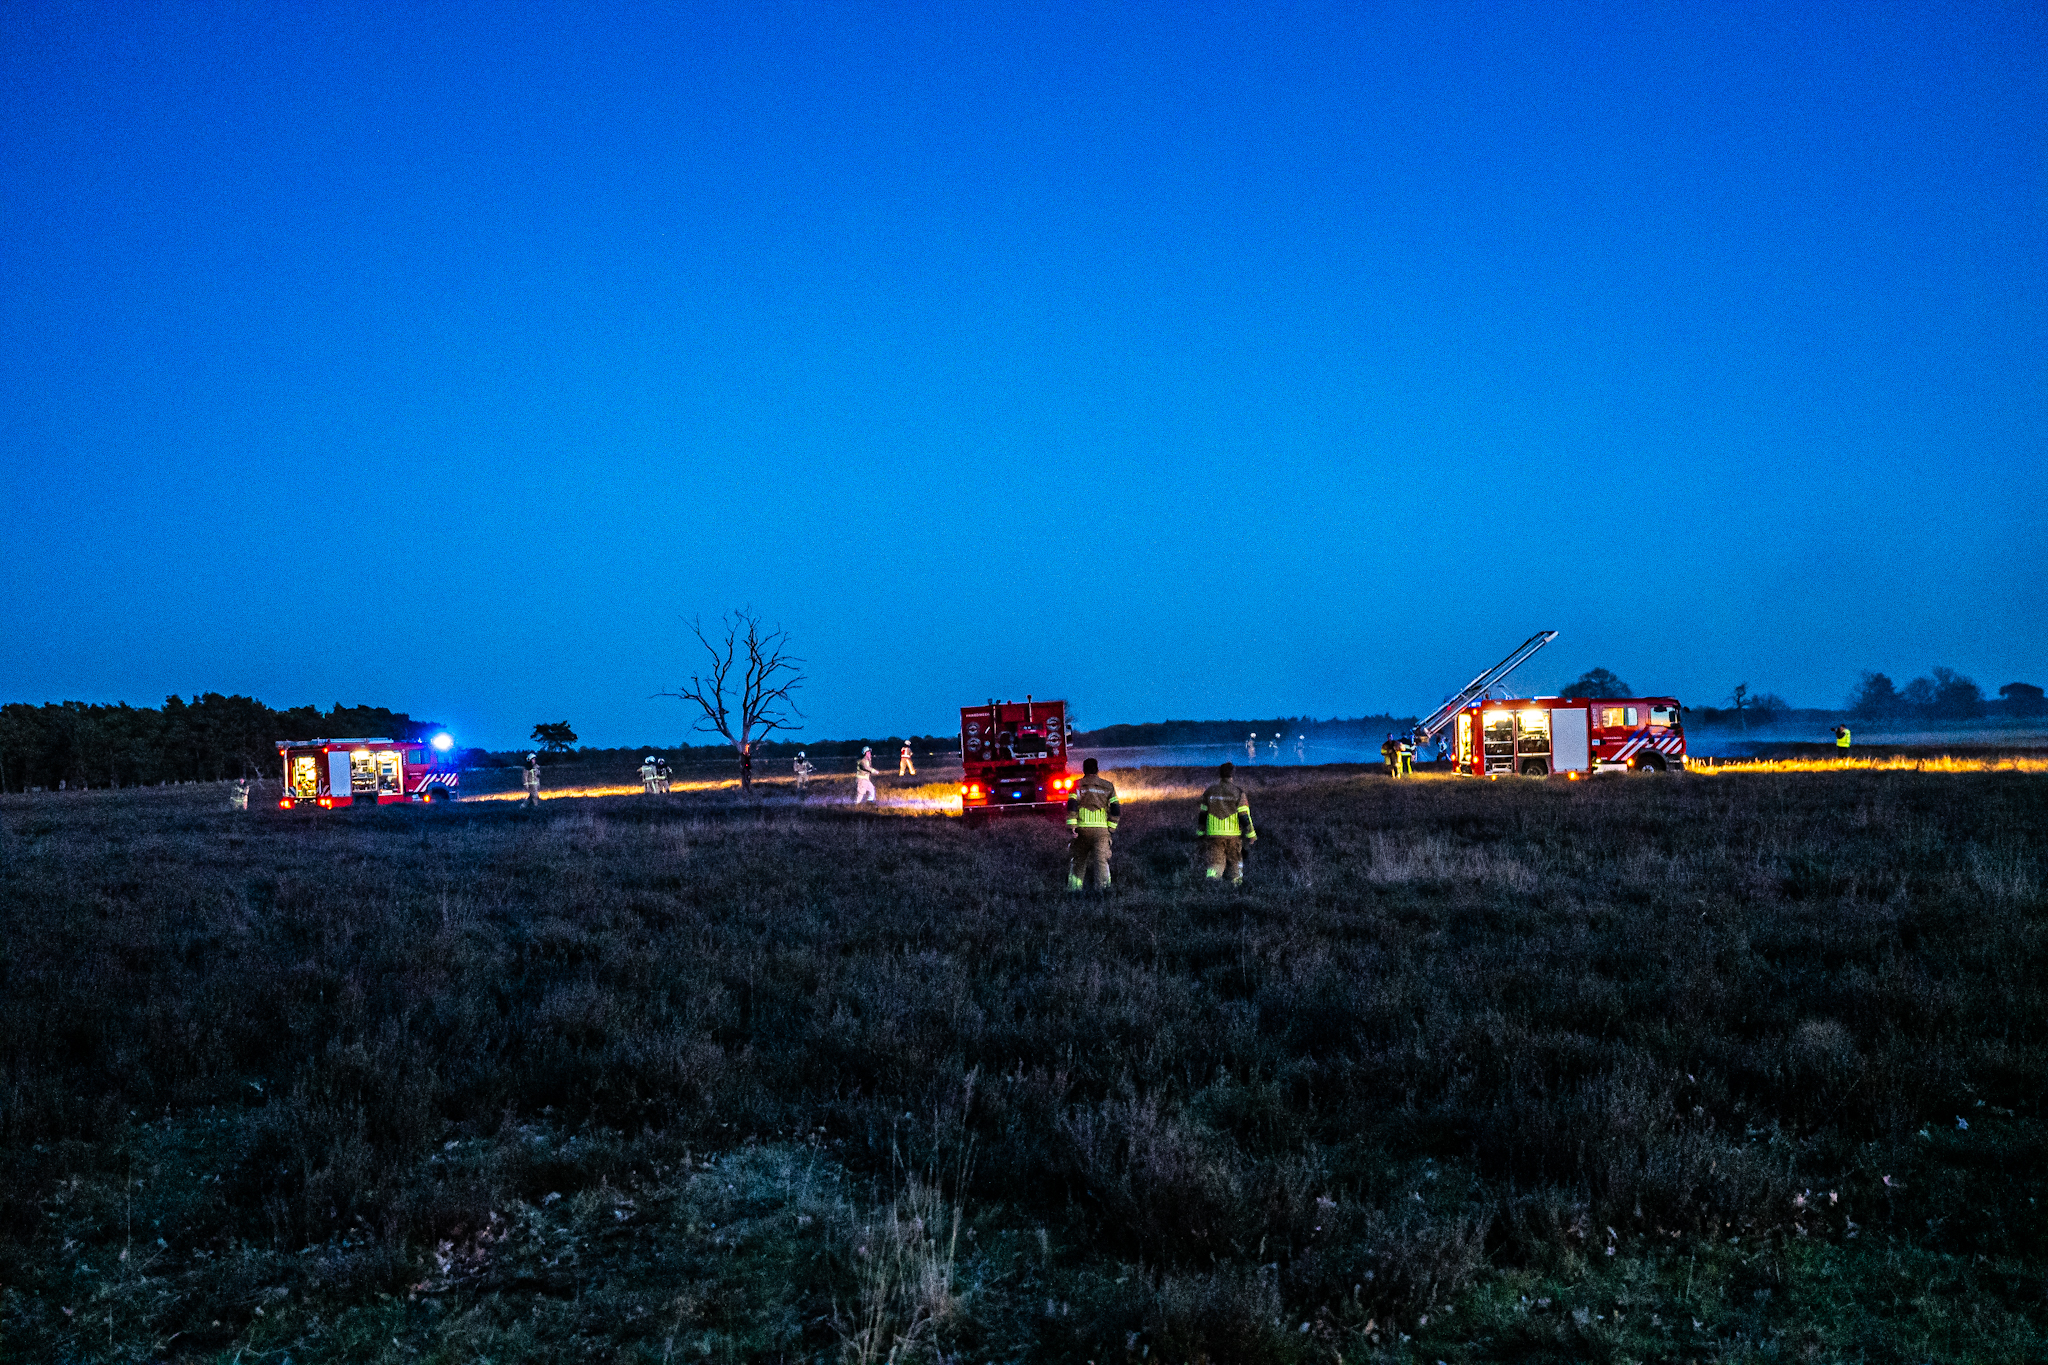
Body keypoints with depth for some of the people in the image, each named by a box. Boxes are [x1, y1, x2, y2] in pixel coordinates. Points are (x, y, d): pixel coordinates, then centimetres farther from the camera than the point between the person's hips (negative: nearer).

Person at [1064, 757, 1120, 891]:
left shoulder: (1077, 784, 7)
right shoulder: (1108, 786, 12)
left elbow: (1072, 805, -5)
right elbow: (1115, 809, 7)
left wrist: (1071, 826, -7)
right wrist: (1112, 828, 10)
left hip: (1082, 828, 0)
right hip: (1102, 829, 0)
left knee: (1078, 860, 12)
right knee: (1101, 859, -5)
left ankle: (1074, 887, 14)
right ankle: (1103, 885, -21)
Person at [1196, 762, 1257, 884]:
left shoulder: (1209, 791, 4)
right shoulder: (1238, 792, -6)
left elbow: (1202, 814, 9)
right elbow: (1244, 815, -8)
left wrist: (1200, 832, 17)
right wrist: (1250, 834, -2)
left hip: (1213, 833, 1)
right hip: (1233, 833, -1)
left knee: (1215, 860, 0)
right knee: (1235, 860, 17)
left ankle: (1211, 874, -26)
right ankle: (1236, 882, 28)